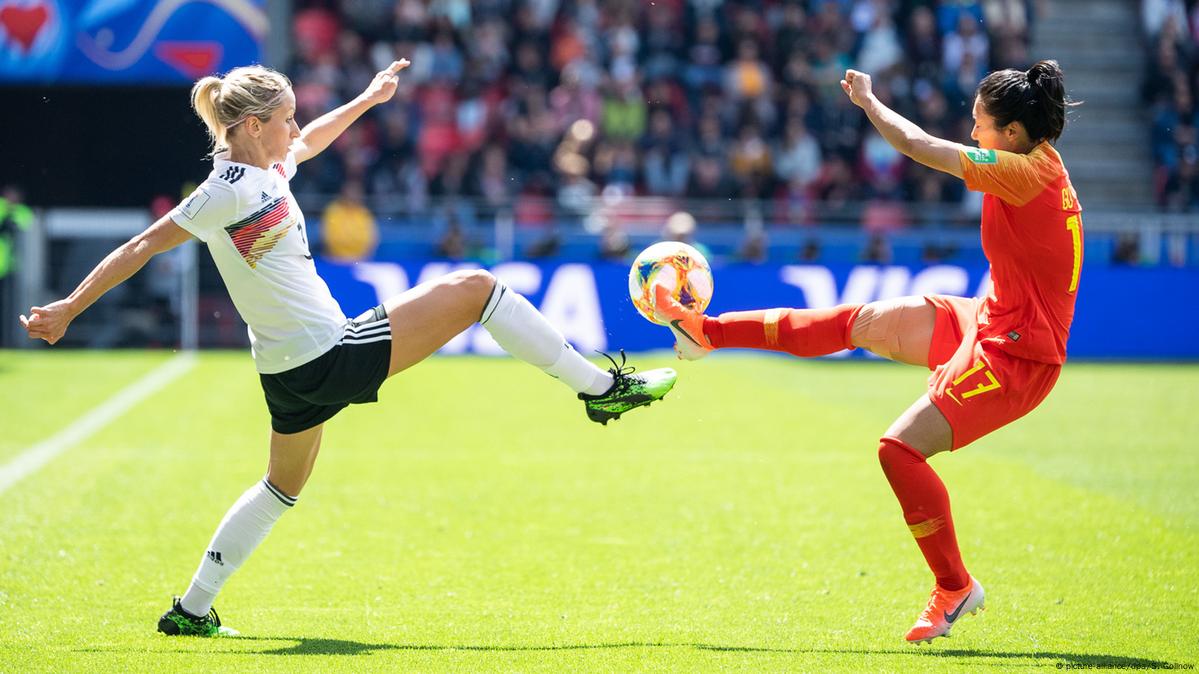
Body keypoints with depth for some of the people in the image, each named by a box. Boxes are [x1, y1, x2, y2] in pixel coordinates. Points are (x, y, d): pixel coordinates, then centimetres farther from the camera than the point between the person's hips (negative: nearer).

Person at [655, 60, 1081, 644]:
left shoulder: (1029, 173, -23)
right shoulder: (1042, 166, 3)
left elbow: (921, 149, -21)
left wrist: (868, 102, -8)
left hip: (1014, 354, -10)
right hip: (987, 321, 10)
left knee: (900, 448, -16)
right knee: (860, 321, 12)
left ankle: (955, 589, 0)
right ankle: (707, 331, 21)